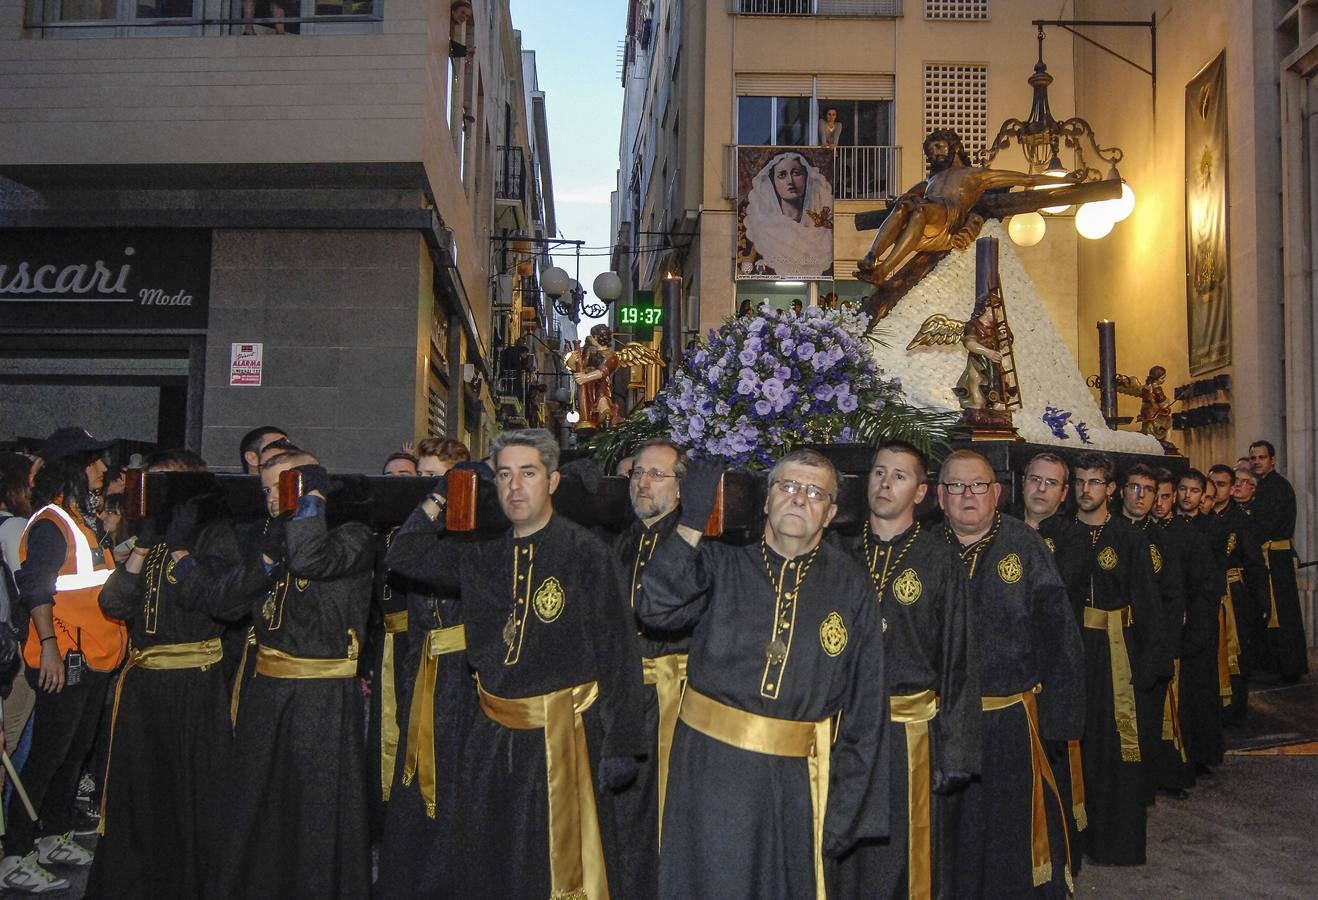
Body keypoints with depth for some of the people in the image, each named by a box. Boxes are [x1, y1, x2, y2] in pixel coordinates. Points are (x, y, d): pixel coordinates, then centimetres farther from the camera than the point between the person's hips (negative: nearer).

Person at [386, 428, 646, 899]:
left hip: (563, 738, -5)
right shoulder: (486, 556, 6)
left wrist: (620, 743, -13)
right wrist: (440, 497, 2)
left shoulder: (585, 553, -11)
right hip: (494, 738, 6)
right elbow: (403, 557, 10)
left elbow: (617, 653, -12)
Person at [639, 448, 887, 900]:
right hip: (710, 768, -1)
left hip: (794, 778, 1)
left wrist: (844, 810, 0)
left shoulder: (851, 587, 0)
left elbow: (866, 708, 2)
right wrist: (692, 521, -26)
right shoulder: (721, 565, 0)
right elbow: (655, 608, -19)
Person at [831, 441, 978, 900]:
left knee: (903, 857, 7)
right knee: (843, 854, 13)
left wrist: (956, 752, -7)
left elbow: (958, 660, -5)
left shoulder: (939, 560, -4)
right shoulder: (843, 553, 5)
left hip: (910, 729, -3)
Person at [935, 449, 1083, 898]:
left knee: (1013, 822, 13)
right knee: (951, 828, 13)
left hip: (1012, 721, -1)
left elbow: (1057, 634, -5)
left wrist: (1057, 717, -9)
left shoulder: (1024, 545, -4)